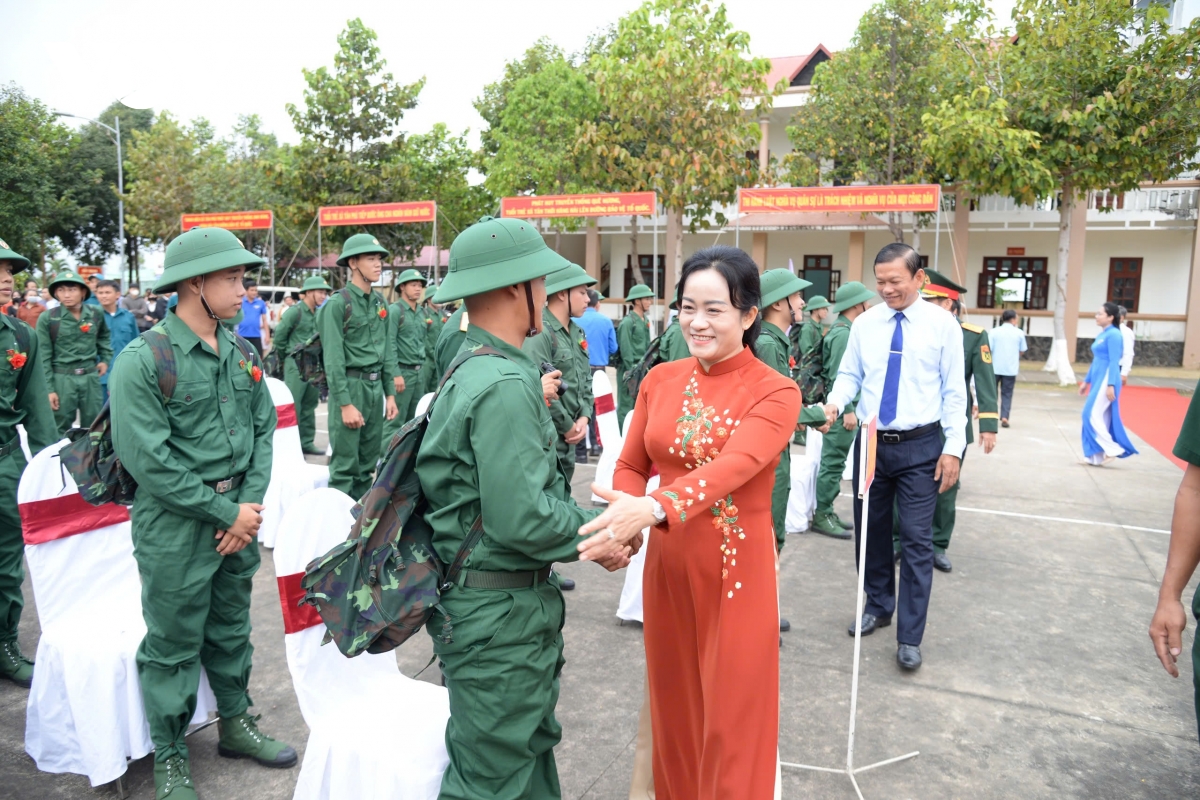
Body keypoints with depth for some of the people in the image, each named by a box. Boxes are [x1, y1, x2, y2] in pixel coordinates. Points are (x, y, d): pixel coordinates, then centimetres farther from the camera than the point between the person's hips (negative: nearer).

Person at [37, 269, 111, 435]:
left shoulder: (96, 313, 3)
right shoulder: (47, 319, -6)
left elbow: (104, 337, 25)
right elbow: (44, 357, -6)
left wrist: (106, 359, 13)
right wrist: (48, 389, -9)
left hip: (90, 376, 3)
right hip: (62, 379, -3)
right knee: (60, 428, 7)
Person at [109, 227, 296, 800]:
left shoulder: (242, 354, 2)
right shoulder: (142, 361, -16)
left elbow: (263, 430, 6)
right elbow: (148, 461, -19)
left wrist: (251, 503, -5)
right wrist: (226, 512, -15)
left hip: (238, 518, 6)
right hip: (176, 529, -5)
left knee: (231, 630, 21)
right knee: (173, 645, 10)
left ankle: (236, 724, 40)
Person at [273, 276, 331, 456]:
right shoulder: (294, 312, -10)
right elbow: (279, 336, -10)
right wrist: (289, 356, -1)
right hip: (296, 366, -7)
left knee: (309, 406, 12)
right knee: (292, 407, -4)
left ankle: (306, 443, 21)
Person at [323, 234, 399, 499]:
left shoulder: (380, 303, 11)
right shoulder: (337, 304, -10)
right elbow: (333, 359, -14)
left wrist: (390, 393, 10)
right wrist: (345, 403, -17)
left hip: (375, 386, 7)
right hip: (350, 385, -7)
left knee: (368, 463, 14)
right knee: (345, 465, -2)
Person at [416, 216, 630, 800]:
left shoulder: (472, 370, 8)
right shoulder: (505, 386, -23)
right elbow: (521, 520, -27)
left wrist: (590, 523, 1)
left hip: (513, 603, 9)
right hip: (499, 614, -9)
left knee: (532, 747, 24)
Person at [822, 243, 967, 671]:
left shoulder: (943, 324, -5)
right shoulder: (864, 323, 3)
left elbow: (954, 391, -4)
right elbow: (849, 374, 7)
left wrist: (953, 448, -9)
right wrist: (835, 403, -15)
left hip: (920, 446, -3)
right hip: (871, 441, 3)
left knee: (917, 540, -1)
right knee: (870, 530, 15)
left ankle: (909, 637, 11)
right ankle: (878, 605, 37)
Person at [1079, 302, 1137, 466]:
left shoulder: (1114, 334, -12)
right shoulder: (1102, 335, 15)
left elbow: (1114, 362, -17)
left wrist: (1110, 385, -22)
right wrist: (1087, 381, 21)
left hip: (1106, 379, -9)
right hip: (1098, 379, 9)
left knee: (1093, 415, -10)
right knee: (1099, 417, 9)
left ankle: (1112, 449, -2)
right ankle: (1096, 457, 12)